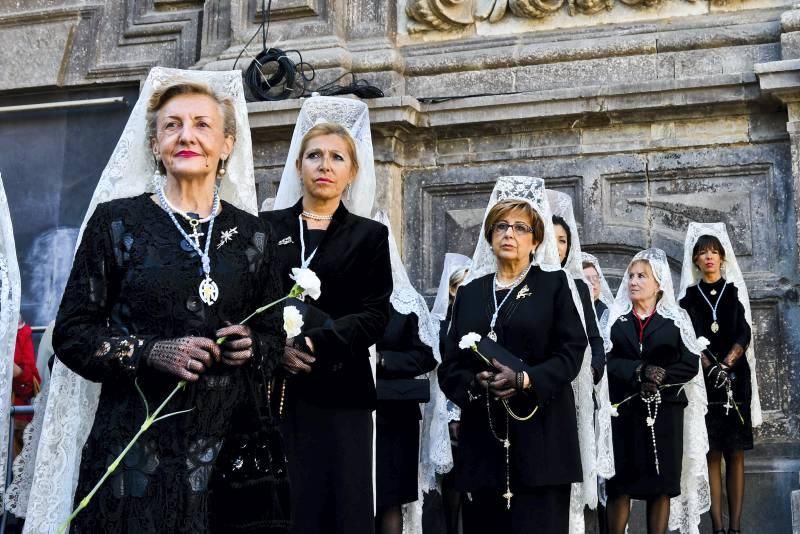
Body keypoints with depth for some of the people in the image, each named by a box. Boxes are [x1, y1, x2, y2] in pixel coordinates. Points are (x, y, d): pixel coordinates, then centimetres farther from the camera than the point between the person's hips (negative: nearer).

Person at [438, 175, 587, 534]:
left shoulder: (554, 284, 5)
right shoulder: (471, 290, 14)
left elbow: (571, 352, -4)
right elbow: (450, 365, 9)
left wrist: (525, 379, -19)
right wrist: (474, 383, -12)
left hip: (539, 435, -3)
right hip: (482, 436, 3)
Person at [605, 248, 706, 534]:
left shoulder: (675, 320, 7)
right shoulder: (613, 318, 7)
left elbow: (690, 364, -1)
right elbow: (605, 360, -5)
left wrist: (661, 379, -15)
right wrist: (638, 372, -19)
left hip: (664, 411, 0)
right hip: (623, 411, 0)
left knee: (661, 486, 3)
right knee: (619, 486, -2)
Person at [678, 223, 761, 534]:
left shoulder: (736, 292, 11)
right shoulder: (689, 297, 8)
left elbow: (745, 335, -1)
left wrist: (725, 365, -17)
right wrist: (710, 368, -19)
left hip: (736, 380, 1)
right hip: (703, 382, -1)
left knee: (735, 453, -1)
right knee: (712, 453, -4)